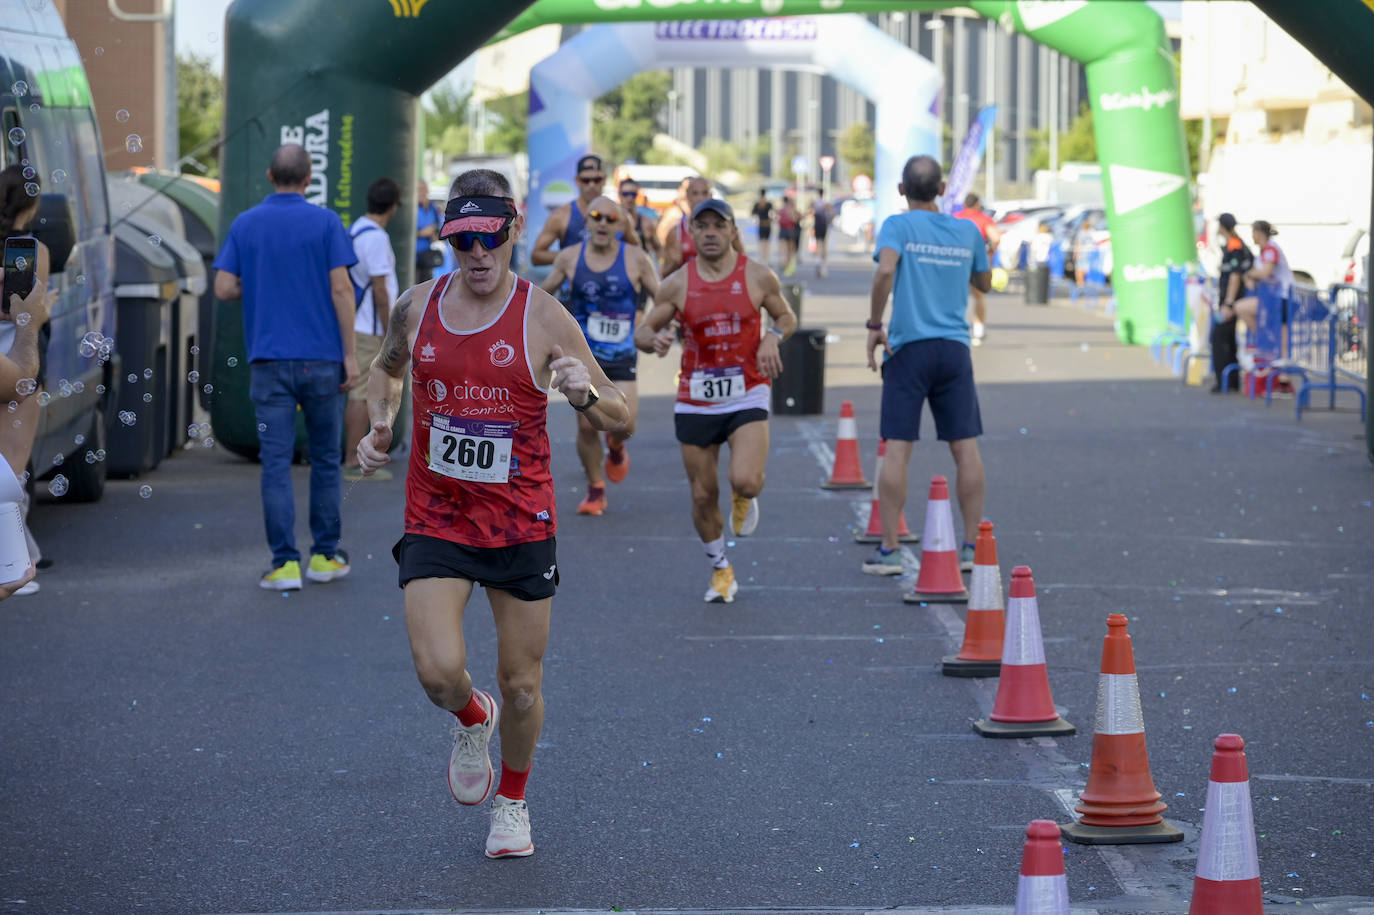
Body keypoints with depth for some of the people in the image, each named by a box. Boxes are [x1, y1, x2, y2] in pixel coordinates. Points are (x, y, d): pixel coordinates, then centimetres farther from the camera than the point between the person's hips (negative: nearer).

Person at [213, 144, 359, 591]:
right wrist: (350, 354, -5)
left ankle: (285, 563, -7)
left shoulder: (245, 225, 4)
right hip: (321, 359, -1)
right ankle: (324, 556, 16)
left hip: (269, 361, 1)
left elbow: (224, 288, 0)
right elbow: (341, 289, -8)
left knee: (276, 462, 0)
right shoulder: (325, 222, -3)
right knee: (326, 457, 12)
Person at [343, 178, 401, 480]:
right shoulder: (376, 237, -17)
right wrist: (392, 332, -13)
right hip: (368, 329, -10)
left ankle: (354, 457, 20)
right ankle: (354, 462, -6)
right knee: (362, 395, -7)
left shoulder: (355, 230, 13)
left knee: (359, 393, 15)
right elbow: (380, 290, -18)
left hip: (355, 326, 10)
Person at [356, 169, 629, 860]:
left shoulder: (543, 318, -9)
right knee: (438, 673, -16)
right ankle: (471, 719, 22)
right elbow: (387, 369, 24)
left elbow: (619, 418, -7)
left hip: (521, 526, -1)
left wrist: (586, 395, -28)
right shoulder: (417, 307, 0)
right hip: (435, 522, 1)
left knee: (521, 686, 7)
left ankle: (512, 800, 35)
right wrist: (379, 423, 5)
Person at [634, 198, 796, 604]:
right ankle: (721, 570, 29)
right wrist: (655, 339, -21)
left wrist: (773, 337, -10)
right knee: (703, 496, 7)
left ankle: (744, 497, 16)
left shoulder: (758, 277, -3)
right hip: (695, 401, 2)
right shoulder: (677, 285, -2)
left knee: (746, 481, -23)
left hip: (747, 398, -2)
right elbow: (642, 333, 4)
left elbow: (787, 316, 12)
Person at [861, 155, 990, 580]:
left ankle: (888, 549, -3)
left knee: (897, 447, -2)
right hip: (955, 347, 3)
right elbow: (984, 282, 22)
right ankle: (971, 547, 4)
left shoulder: (898, 226, -3)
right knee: (965, 446, 4)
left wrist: (874, 325, -12)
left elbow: (885, 270, -21)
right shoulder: (968, 231, 8)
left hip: (909, 347, -3)